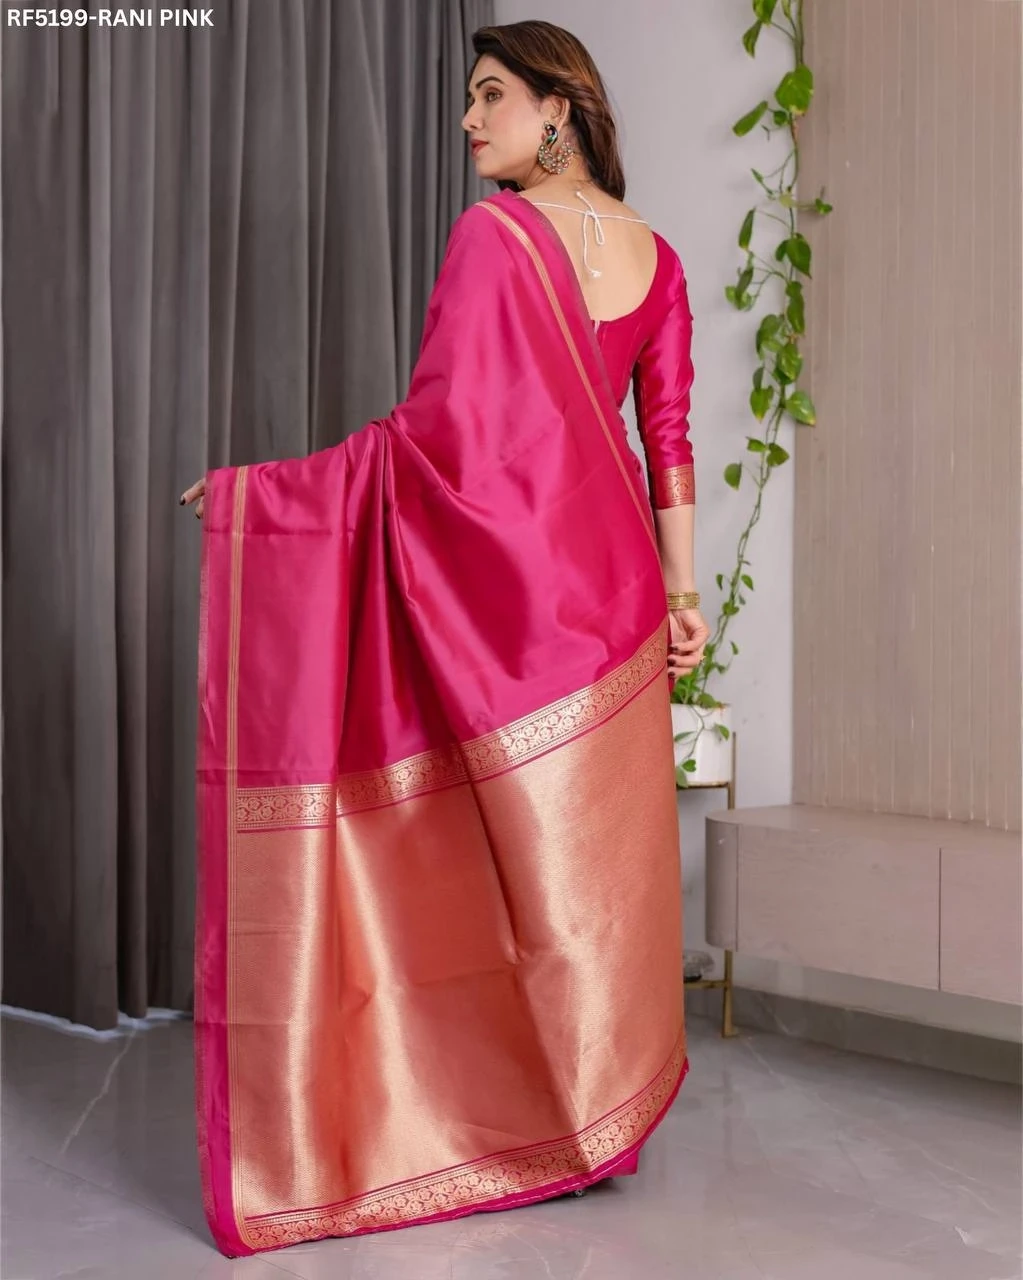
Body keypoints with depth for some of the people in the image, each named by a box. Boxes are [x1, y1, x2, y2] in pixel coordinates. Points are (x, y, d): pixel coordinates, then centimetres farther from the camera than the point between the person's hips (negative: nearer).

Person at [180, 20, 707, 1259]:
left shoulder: (492, 235, -12)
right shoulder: (652, 254, 8)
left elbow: (438, 424, -18)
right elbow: (669, 432, 6)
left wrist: (258, 490, -13)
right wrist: (681, 587, 7)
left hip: (511, 568, -6)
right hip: (611, 566, 6)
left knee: (529, 840, 3)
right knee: (605, 836, 11)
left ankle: (573, 1116, 13)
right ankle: (609, 1107, 20)